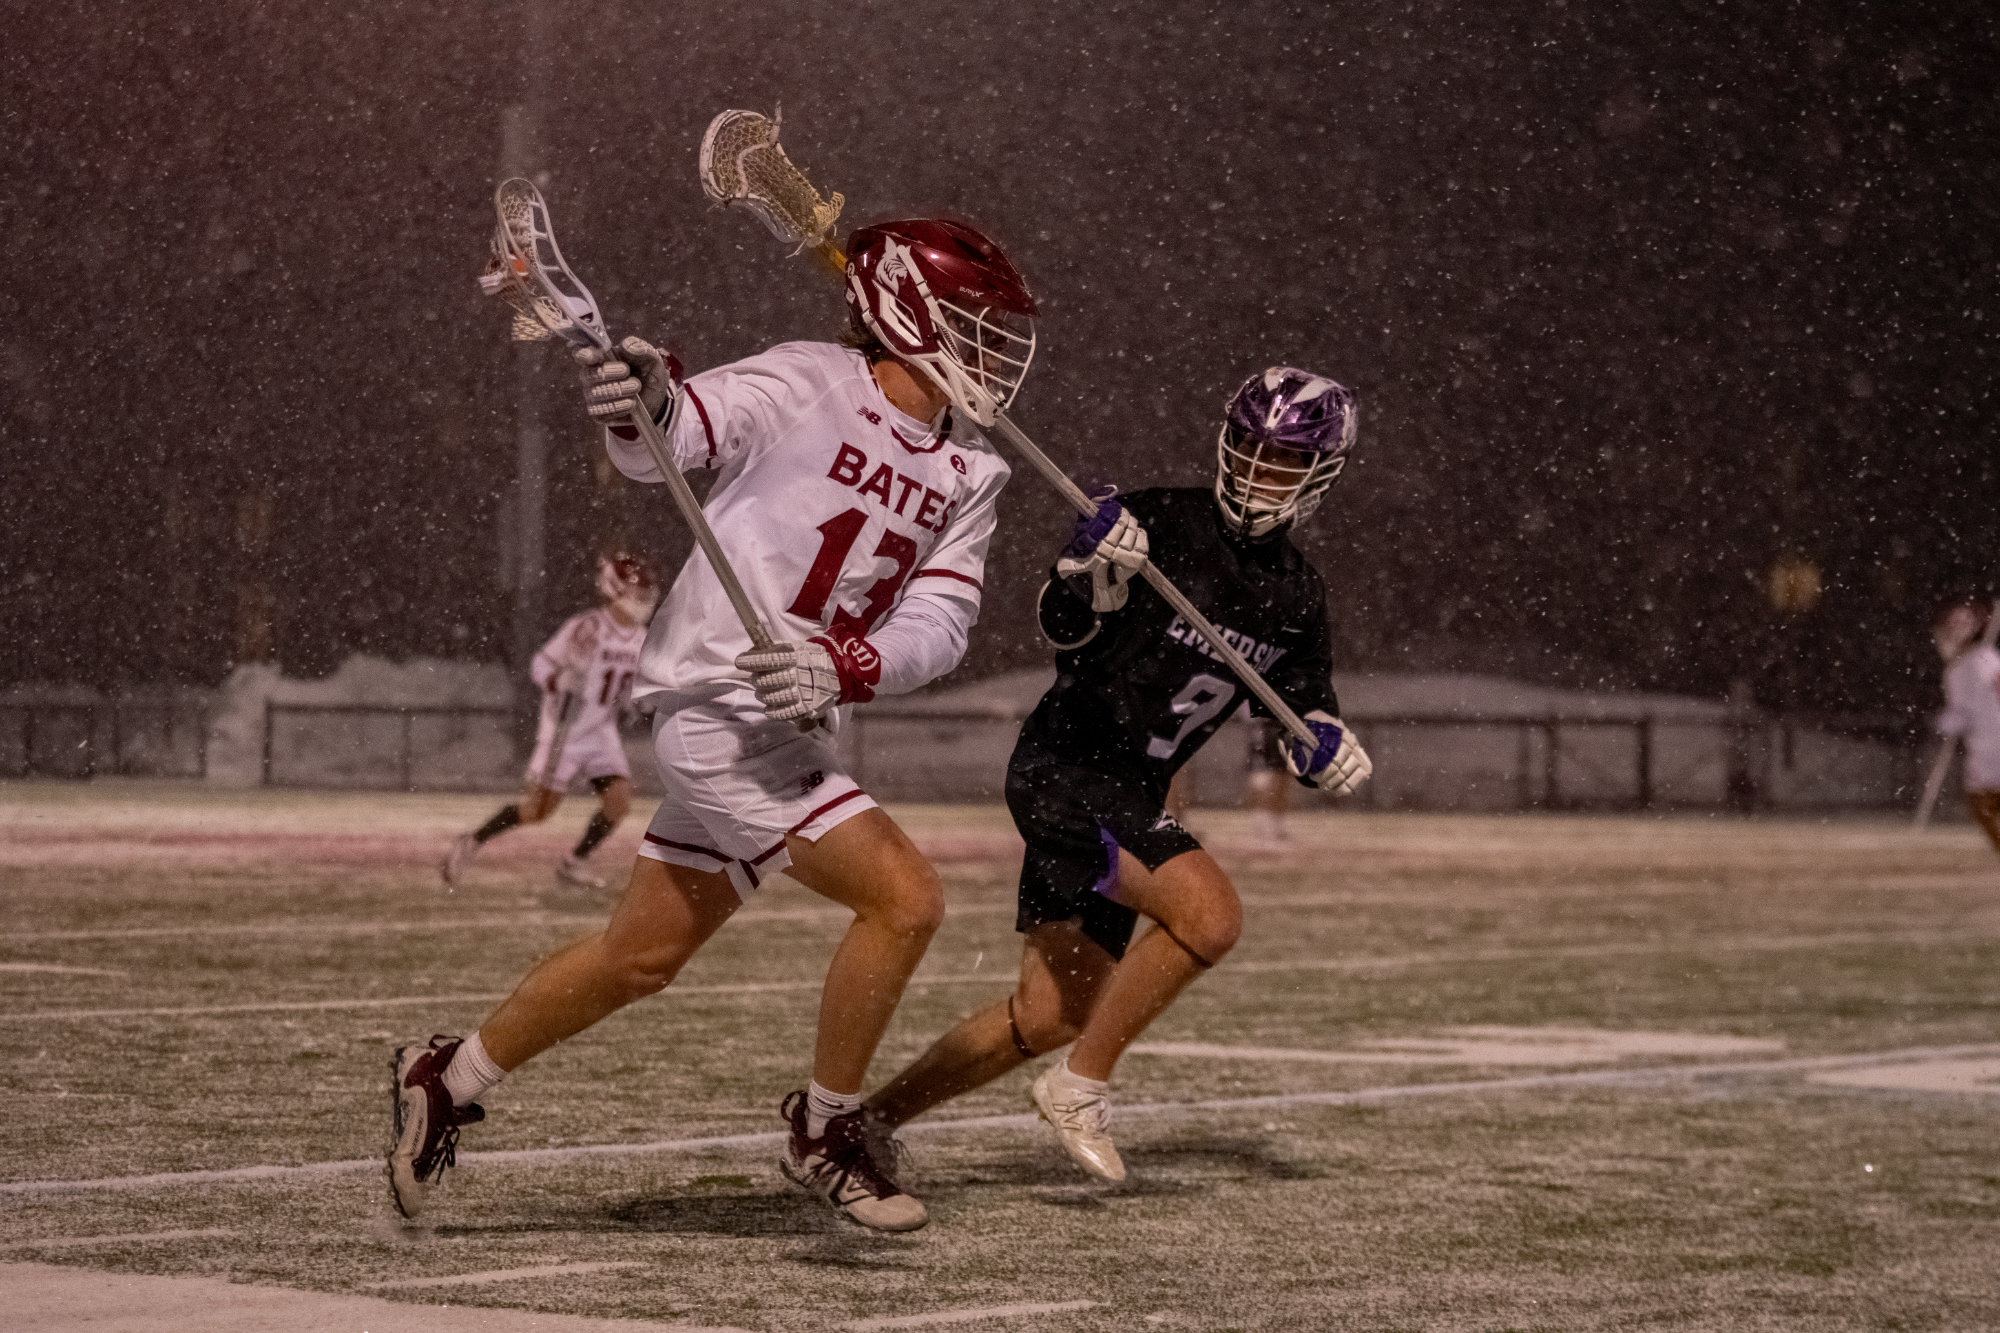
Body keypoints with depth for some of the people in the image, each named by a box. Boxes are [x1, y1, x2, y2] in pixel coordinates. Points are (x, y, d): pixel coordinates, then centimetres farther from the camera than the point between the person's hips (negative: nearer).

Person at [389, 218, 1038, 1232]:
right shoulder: (807, 386, -10)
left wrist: (844, 668, -20)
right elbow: (660, 442, -16)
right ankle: (822, 1132, 2)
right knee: (904, 898, -15)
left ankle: (446, 1080, 32)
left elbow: (939, 621, 0)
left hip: (794, 728, 8)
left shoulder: (968, 473, 9)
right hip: (719, 712, -8)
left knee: (644, 956, 15)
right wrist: (642, 403, -40)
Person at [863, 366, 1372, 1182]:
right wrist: (1089, 580, -42)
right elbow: (1067, 633, -22)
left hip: (1130, 797, 8)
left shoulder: (1296, 597, 8)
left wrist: (1326, 752, -8)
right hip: (1064, 768, -8)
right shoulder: (1160, 524, -13)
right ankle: (1081, 1088, -12)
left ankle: (873, 1118, 22)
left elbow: (1305, 717, 14)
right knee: (1208, 912, -27)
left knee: (1052, 1015, 10)